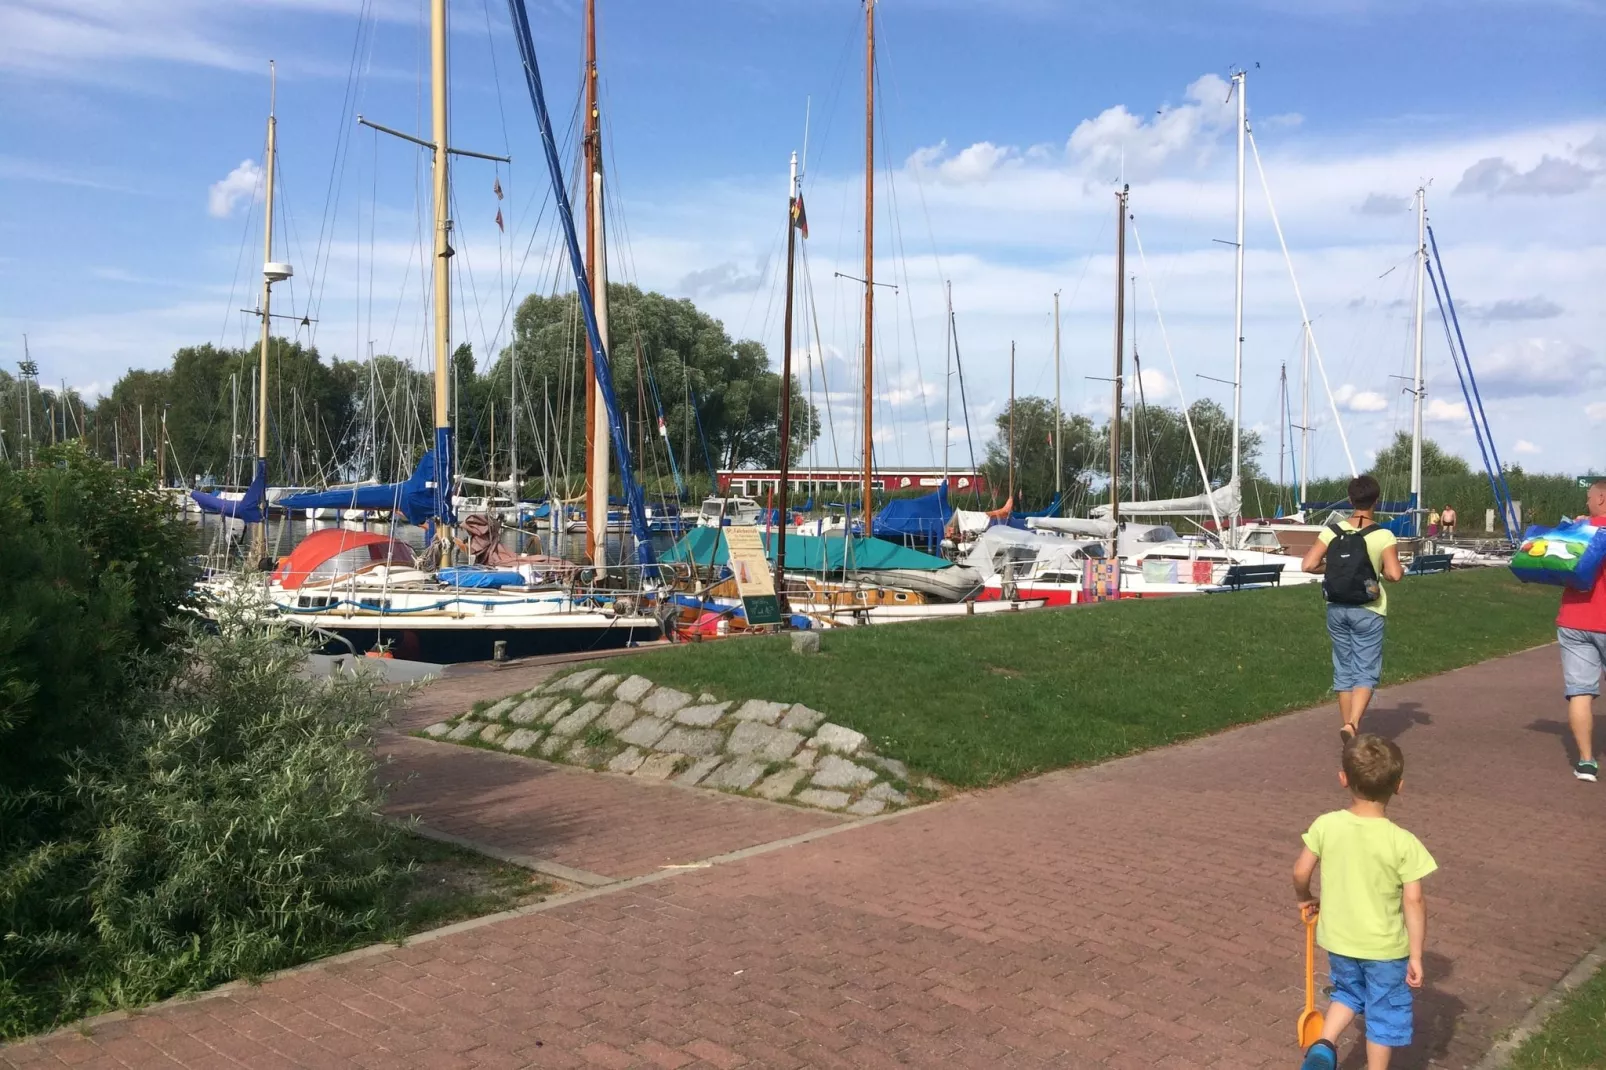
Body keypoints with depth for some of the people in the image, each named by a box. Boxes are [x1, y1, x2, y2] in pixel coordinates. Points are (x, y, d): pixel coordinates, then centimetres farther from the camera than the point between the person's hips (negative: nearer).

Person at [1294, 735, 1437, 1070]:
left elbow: (1300, 872, -6)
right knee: (1384, 1013, 17)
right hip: (1384, 946, -3)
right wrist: (1416, 955, -8)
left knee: (1348, 992, 27)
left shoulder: (1326, 825, -13)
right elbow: (1414, 901, -17)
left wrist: (1305, 899, 15)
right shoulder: (1402, 842, -19)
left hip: (1338, 939, 3)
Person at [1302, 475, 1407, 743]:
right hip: (1368, 611, -3)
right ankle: (1353, 723, -18)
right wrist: (1400, 569, 2)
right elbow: (1394, 575, -21)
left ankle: (1347, 725, 21)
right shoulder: (1383, 536, -12)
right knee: (1366, 672, 3)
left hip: (1337, 608, 3)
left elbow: (1308, 565, -10)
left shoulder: (1332, 530, -4)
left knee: (1344, 669, 14)